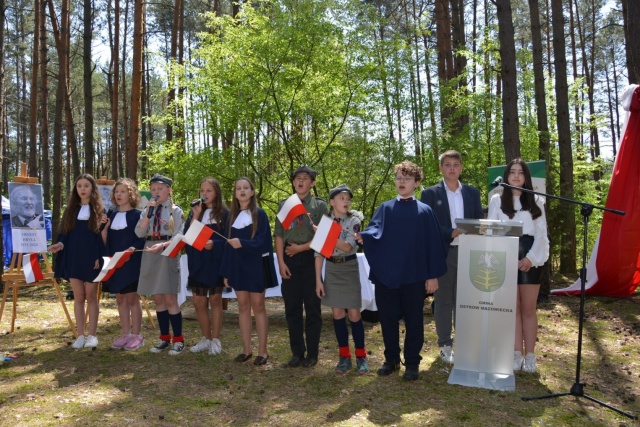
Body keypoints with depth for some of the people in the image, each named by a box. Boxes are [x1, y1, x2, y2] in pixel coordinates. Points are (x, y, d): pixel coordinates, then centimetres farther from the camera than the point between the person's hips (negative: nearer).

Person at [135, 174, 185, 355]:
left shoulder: (175, 211, -1)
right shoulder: (147, 211, 12)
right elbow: (139, 233, -2)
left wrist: (162, 245, -24)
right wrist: (148, 212, -10)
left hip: (167, 255, -5)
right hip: (150, 256, 5)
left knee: (170, 299, -5)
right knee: (158, 299, 9)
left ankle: (178, 339, 5)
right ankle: (164, 338, 20)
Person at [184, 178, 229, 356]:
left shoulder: (224, 213, -1)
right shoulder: (195, 211, 11)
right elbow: (187, 235, -1)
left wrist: (214, 243, -24)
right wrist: (195, 215, -10)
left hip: (216, 262, -4)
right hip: (197, 262, 4)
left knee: (215, 300, 3)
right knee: (199, 302, 6)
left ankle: (215, 340, 11)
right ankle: (206, 338, 20)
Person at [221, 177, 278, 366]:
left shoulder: (259, 214, -4)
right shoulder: (233, 216, 11)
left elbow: (262, 240, -13)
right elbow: (229, 243, 10)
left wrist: (243, 244, -30)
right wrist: (226, 271, 7)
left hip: (256, 265, -5)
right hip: (237, 265, 5)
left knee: (258, 306, 0)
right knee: (243, 306, 8)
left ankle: (262, 350, 7)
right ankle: (246, 349, 16)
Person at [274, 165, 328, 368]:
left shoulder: (320, 205, 2)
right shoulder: (284, 205, 11)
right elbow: (279, 235, 7)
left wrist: (301, 247, -9)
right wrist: (281, 262, -2)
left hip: (311, 259, -3)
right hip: (290, 260, 3)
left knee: (312, 307, 4)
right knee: (292, 308, 7)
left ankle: (312, 353, 14)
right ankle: (297, 352, 19)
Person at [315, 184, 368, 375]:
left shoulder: (354, 221, -6)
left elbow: (348, 247, -19)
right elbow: (319, 251, 1)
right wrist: (318, 279, -3)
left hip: (349, 268, -2)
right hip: (331, 269, 2)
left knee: (354, 314, -1)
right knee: (337, 314, 6)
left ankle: (361, 356, 13)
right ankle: (344, 356, 18)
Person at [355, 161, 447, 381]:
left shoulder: (425, 211, 4)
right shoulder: (385, 208, 10)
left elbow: (433, 244, 1)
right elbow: (375, 229, -5)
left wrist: (433, 275, -4)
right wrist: (362, 236, -28)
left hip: (413, 275, -2)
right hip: (386, 274, 2)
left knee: (413, 320, 6)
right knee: (388, 319, 9)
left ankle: (412, 363, 19)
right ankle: (391, 359, 25)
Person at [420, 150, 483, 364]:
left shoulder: (472, 192, 11)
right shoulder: (430, 193, 0)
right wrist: (451, 233, -19)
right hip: (442, 253, -3)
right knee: (443, 300, 5)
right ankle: (445, 345, 16)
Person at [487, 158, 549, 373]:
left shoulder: (536, 201, 10)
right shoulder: (497, 200, 7)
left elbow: (541, 233, 4)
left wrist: (531, 258, -9)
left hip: (530, 258, 0)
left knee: (529, 309, 3)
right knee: (513, 308, 3)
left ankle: (530, 355, 9)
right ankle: (517, 354, 9)